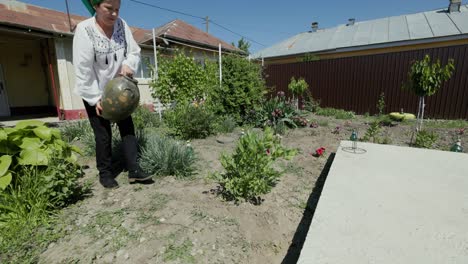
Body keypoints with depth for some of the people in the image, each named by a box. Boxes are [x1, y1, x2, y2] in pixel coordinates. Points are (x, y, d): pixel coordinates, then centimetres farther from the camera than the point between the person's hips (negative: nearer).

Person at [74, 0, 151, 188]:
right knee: (103, 135, 1)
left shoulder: (122, 25, -6)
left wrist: (129, 65, -23)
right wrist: (95, 98, -20)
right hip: (94, 93, -4)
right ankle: (105, 174, 18)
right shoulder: (84, 29, -18)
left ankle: (134, 170, 8)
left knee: (127, 127, 1)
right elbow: (83, 69, -19)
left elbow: (134, 51, 0)